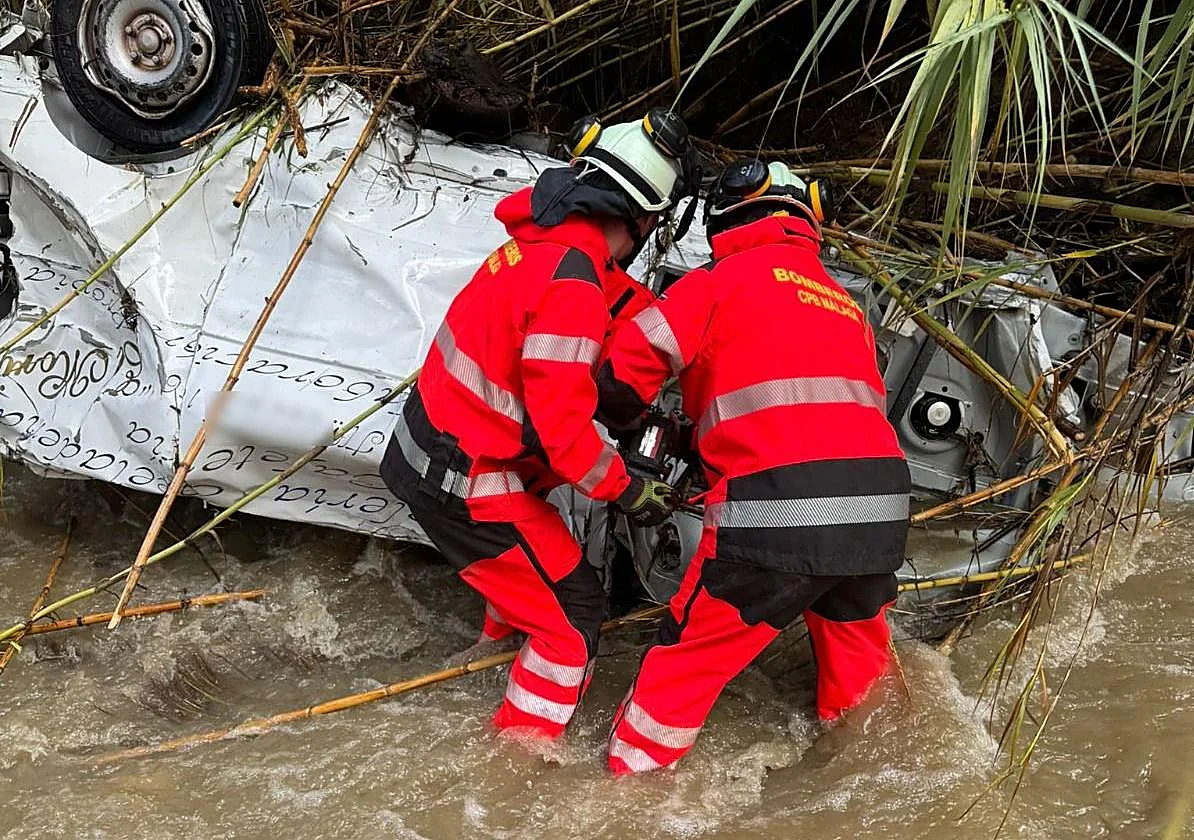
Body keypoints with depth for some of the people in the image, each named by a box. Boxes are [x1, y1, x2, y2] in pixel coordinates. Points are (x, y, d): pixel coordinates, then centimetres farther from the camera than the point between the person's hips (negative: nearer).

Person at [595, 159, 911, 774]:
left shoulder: (729, 275, 6)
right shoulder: (843, 302, 26)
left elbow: (628, 361, 1)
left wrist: (619, 415, 24)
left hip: (778, 512, -6)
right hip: (880, 512, 6)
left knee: (687, 660, 10)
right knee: (860, 669, 28)